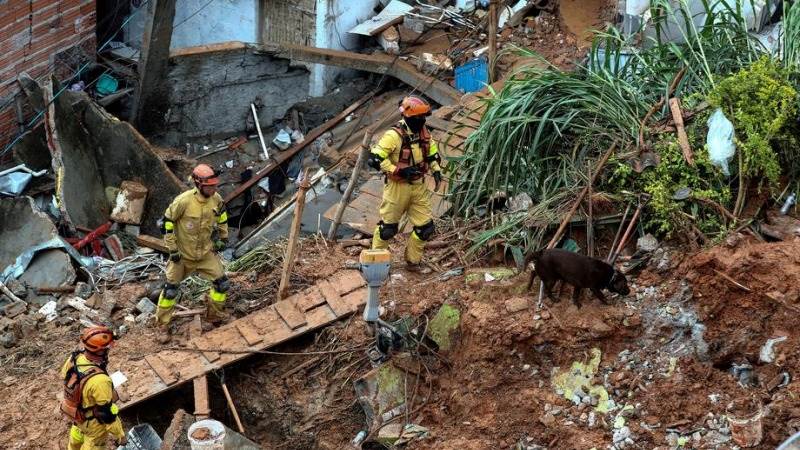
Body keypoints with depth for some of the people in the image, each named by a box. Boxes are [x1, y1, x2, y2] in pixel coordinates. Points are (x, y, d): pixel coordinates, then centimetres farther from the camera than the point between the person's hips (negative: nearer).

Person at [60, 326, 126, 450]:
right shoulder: (99, 381, -44)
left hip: (74, 411, 7)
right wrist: (119, 435, -17)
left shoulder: (74, 358, -23)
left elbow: (65, 377, 0)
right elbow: (107, 413, -32)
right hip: (93, 421, -7)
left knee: (78, 429, 38)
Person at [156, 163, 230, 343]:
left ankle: (215, 315, 29)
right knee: (171, 290, 2)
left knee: (222, 284, 5)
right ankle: (162, 325, 18)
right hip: (183, 254, -4)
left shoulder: (215, 199, -12)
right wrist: (172, 249, -16)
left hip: (206, 252, 4)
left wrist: (223, 237, 14)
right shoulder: (184, 201, -29)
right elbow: (167, 221, -18)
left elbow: (222, 214, 11)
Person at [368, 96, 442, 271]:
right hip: (398, 186, -6)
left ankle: (413, 260, 24)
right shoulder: (394, 135, -22)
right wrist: (399, 171, -26)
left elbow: (432, 153, 16)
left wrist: (436, 170, -2)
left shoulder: (423, 133, -1)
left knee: (425, 227, 6)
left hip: (418, 186, 6)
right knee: (388, 227, 8)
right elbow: (375, 158, -23)